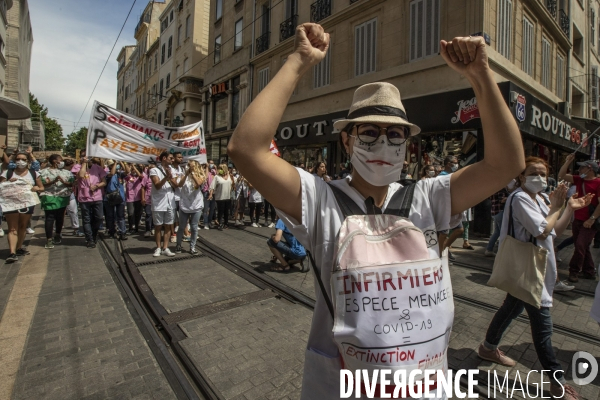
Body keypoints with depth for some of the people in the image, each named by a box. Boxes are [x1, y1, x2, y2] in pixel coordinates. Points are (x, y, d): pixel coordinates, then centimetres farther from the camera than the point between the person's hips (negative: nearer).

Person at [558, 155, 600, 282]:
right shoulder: (579, 180, 7)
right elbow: (561, 175, 8)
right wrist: (568, 161, 1)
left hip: (589, 222, -7)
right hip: (577, 219, 7)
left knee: (580, 246, -9)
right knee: (582, 247, 14)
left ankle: (574, 271, 0)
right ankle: (589, 272, 25)